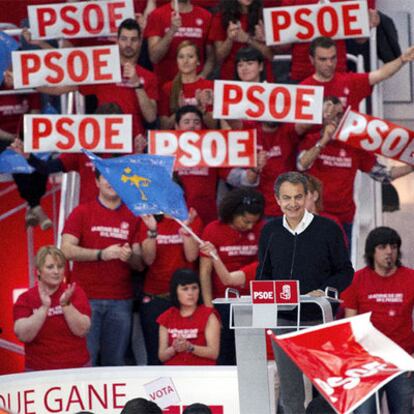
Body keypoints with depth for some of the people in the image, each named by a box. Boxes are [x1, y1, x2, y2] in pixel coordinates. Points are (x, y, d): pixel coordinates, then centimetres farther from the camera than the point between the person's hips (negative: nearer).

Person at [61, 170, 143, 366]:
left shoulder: (133, 217, 11)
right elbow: (67, 250, -6)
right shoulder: (82, 212, 6)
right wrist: (101, 254, -16)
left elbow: (140, 264, 9)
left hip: (121, 300, 2)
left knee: (115, 361, 3)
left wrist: (130, 256, -14)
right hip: (86, 298, -2)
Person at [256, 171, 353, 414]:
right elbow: (264, 273, 15)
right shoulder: (270, 231, 5)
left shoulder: (328, 229, -4)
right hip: (283, 321, 3)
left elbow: (345, 271, -1)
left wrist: (324, 291, -18)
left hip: (319, 320, -3)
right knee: (290, 393, 7)